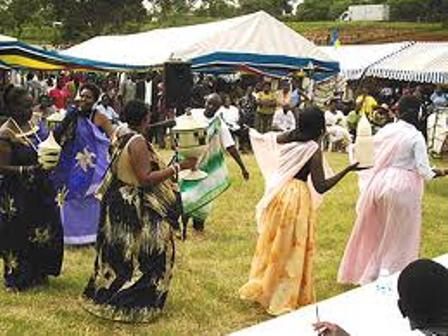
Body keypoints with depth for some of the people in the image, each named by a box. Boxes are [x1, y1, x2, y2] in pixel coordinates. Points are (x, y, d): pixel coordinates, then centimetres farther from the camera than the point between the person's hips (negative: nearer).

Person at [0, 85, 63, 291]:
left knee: (43, 231, 13)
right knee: (18, 235, 1)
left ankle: (38, 273, 29)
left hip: (38, 191, 8)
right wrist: (27, 170, -27)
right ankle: (17, 279, 17)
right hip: (17, 195, -8)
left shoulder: (32, 126, 7)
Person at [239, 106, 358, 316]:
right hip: (298, 198, -6)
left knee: (273, 242, 21)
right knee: (292, 249, 7)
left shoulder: (286, 139, 0)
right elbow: (320, 187, -20)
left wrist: (251, 132, 40)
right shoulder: (314, 149, -17)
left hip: (279, 193, 6)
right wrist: (347, 170, -19)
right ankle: (283, 300, 17)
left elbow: (260, 138, 18)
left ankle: (260, 288, 35)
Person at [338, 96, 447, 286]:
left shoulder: (385, 130, 2)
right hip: (402, 187, -5)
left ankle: (360, 270, 32)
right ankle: (389, 275, 19)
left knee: (373, 230, 20)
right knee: (398, 234, 11)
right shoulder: (416, 136, -12)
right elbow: (424, 170, -13)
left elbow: (375, 155, 7)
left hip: (379, 182, 5)